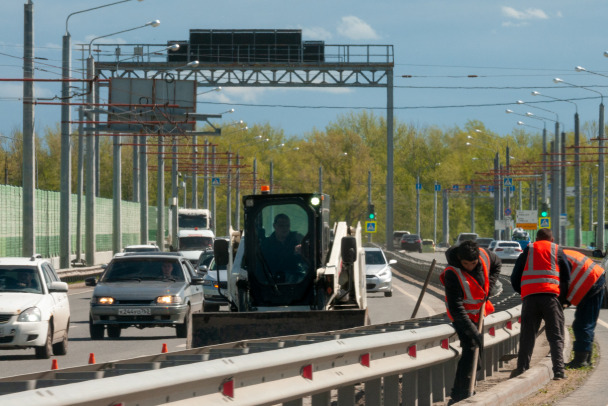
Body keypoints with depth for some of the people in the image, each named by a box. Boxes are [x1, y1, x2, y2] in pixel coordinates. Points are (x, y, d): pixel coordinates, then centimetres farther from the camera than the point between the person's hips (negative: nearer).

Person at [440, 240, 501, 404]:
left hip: (478, 312, 7)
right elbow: (456, 308, -33)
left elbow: (497, 264, 11)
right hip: (461, 315, -7)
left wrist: (488, 288, -4)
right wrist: (473, 332, -37)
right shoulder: (452, 273, -34)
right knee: (470, 349, -19)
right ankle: (461, 395, -19)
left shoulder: (484, 256, -16)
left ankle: (458, 393, 25)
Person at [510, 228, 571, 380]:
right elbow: (566, 277, 13)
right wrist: (563, 299, 22)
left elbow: (515, 279, 17)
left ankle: (522, 368, 1)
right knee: (556, 336, 0)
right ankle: (558, 370, -11)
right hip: (551, 296, -1)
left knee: (527, 335, 7)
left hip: (529, 296, 1)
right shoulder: (557, 251, 17)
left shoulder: (528, 251, 19)